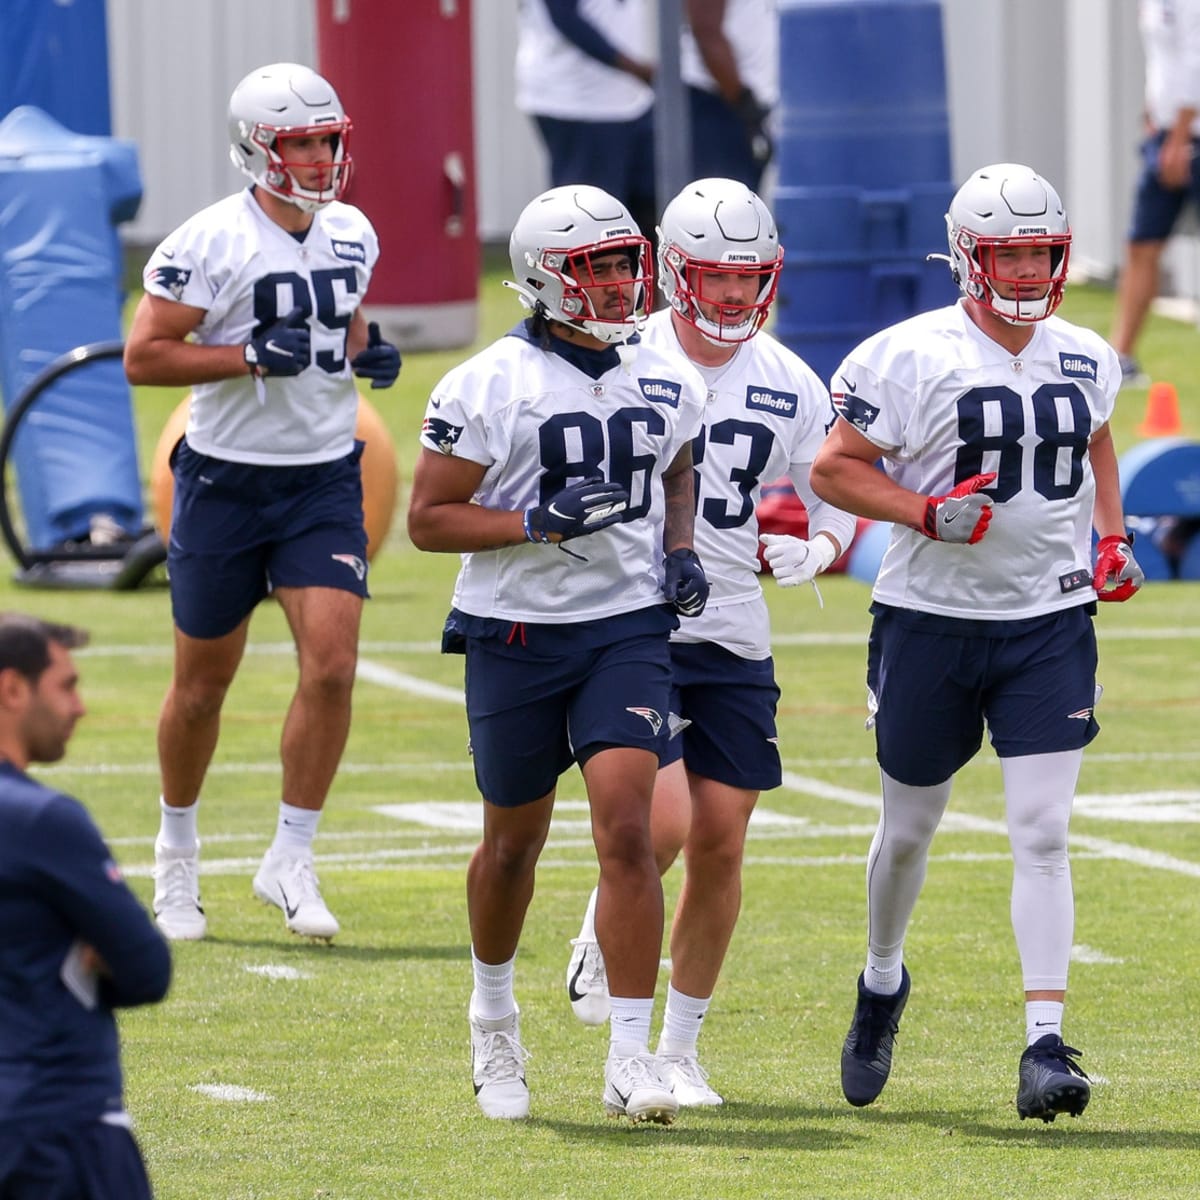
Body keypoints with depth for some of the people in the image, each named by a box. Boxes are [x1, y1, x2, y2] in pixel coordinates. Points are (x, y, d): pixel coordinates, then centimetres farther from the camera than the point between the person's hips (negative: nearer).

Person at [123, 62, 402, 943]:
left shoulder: (351, 236, 4)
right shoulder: (210, 244, -14)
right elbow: (143, 358, -15)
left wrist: (368, 355, 0)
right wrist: (254, 354, -23)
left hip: (326, 481, 4)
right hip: (227, 480, -4)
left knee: (333, 665, -12)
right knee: (203, 682, 8)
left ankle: (291, 862, -2)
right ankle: (177, 853, 30)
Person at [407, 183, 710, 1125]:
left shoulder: (664, 383, 5)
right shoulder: (489, 389, -10)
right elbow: (429, 518, -9)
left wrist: (679, 551, 5)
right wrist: (541, 522, -21)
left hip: (628, 627, 2)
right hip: (517, 633, -2)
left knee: (627, 832, -13)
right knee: (514, 843, 12)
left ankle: (632, 1057, -12)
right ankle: (494, 1013, 39)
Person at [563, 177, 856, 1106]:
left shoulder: (791, 387, 6)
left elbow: (836, 522, 12)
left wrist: (808, 550, -10)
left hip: (734, 642, 4)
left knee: (720, 845, 2)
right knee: (664, 821, -17)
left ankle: (680, 1048, 15)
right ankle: (602, 937, 16)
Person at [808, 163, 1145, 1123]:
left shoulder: (1086, 361, 5)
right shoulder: (910, 360, -12)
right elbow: (834, 469, -8)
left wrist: (1113, 539, 9)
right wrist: (928, 514, -21)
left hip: (1051, 623, 2)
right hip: (933, 619, -2)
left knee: (1043, 833, -9)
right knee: (910, 826, 14)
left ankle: (1046, 1044, -13)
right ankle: (883, 981, 42)